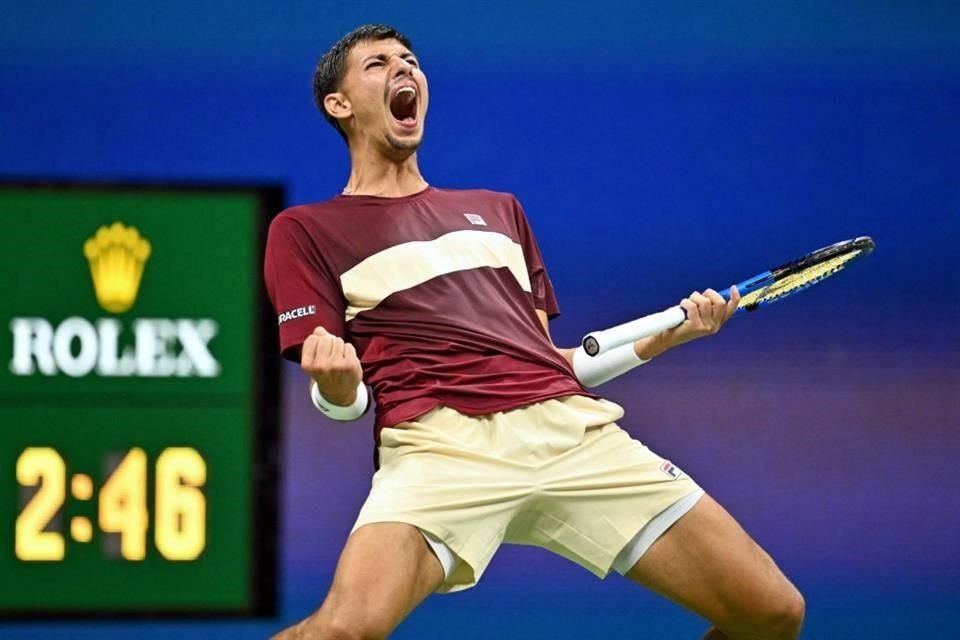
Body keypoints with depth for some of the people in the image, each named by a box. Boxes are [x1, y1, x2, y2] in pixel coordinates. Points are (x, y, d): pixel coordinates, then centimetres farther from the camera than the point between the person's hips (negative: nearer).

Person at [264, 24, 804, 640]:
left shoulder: (500, 211, 31)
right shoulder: (305, 230, 16)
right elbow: (342, 401, 6)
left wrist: (666, 335, 15)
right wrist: (336, 385, -18)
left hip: (574, 429, 5)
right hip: (441, 444, -4)